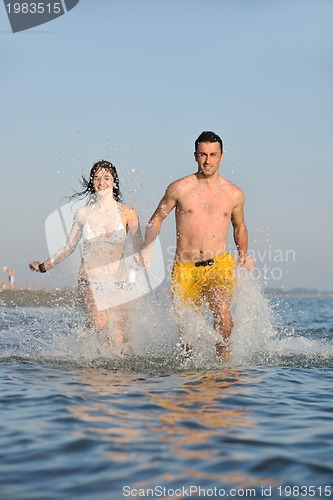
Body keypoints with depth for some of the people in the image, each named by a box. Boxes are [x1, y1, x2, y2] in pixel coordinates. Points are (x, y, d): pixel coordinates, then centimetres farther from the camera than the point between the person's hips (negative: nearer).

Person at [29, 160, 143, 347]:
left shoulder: (127, 212, 3)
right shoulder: (83, 213, 7)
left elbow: (140, 249, 4)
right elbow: (69, 247, 14)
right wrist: (45, 266, 4)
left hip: (116, 282, 0)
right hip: (89, 280, 0)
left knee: (118, 340, -7)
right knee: (99, 321, -26)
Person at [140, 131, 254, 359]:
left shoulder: (234, 194, 5)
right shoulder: (179, 189, -1)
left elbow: (240, 227, 23)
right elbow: (156, 219, 10)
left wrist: (243, 253, 7)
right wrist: (148, 248, -6)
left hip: (219, 265, 0)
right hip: (185, 269, 0)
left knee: (222, 313, -27)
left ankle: (224, 359, -9)